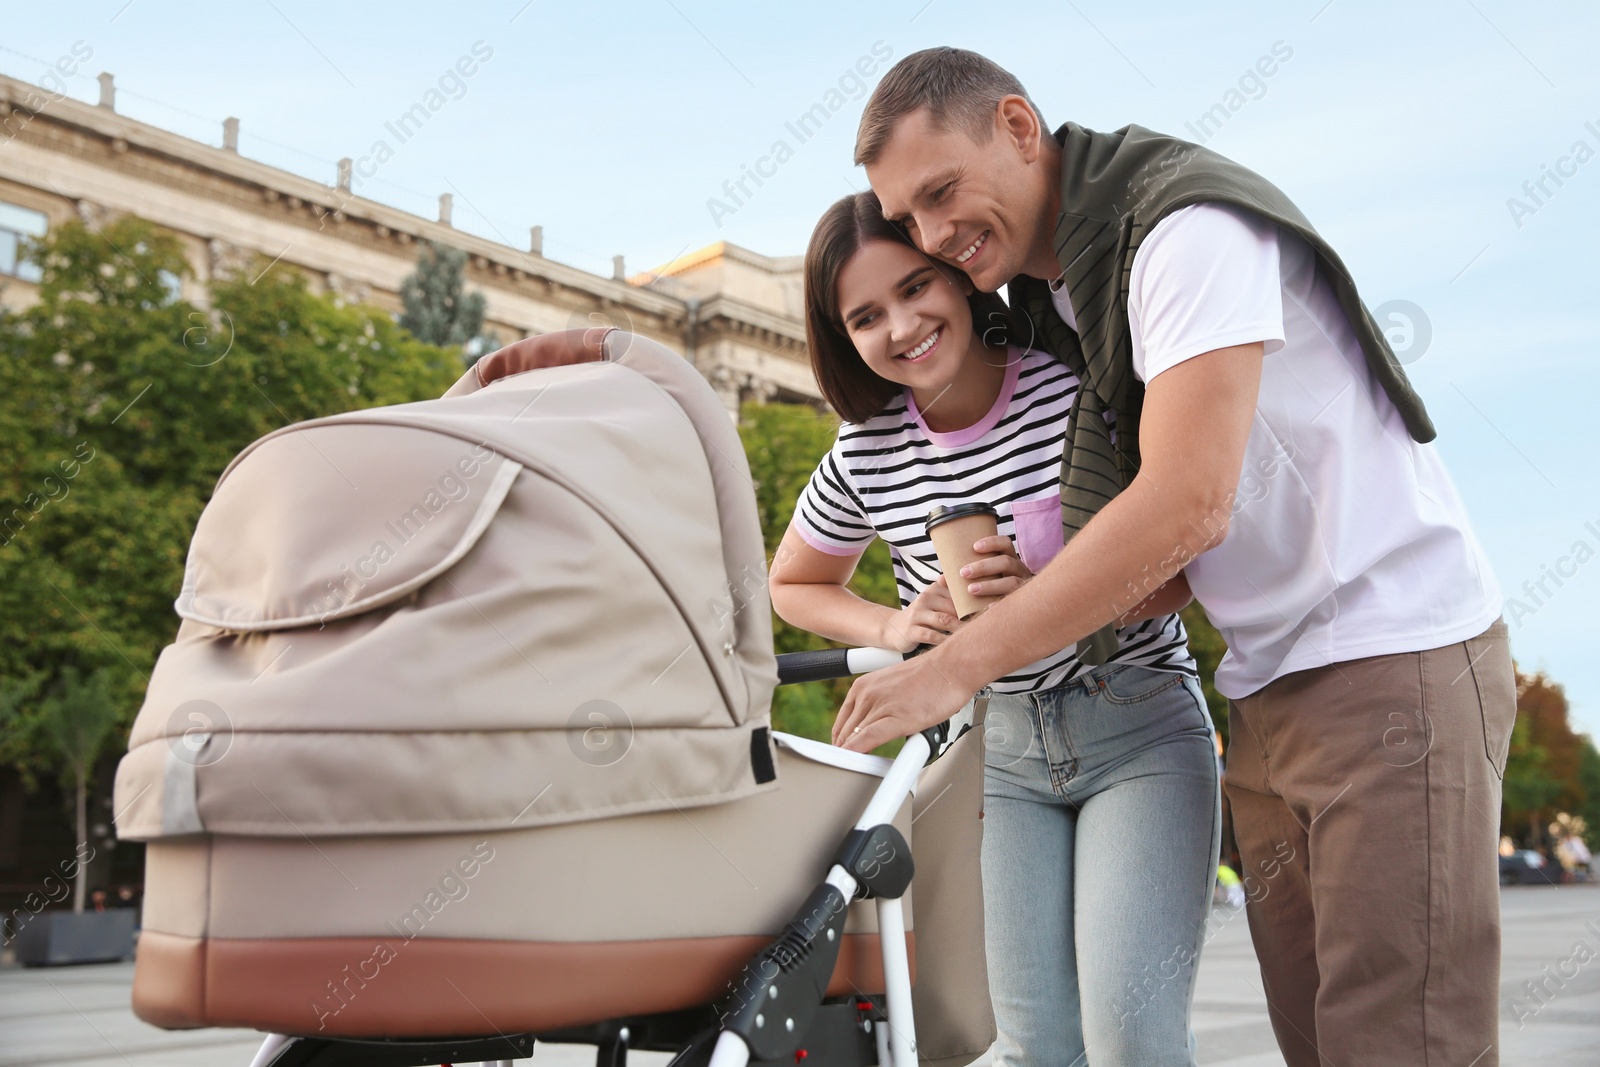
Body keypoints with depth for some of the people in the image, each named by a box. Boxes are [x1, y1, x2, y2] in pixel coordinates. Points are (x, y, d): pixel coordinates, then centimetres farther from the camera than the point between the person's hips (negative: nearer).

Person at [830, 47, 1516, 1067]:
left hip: (1395, 653, -8)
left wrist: (957, 666, -24)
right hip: (1271, 688, 8)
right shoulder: (1050, 303, 12)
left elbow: (1190, 505, -26)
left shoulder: (1192, 224, -15)